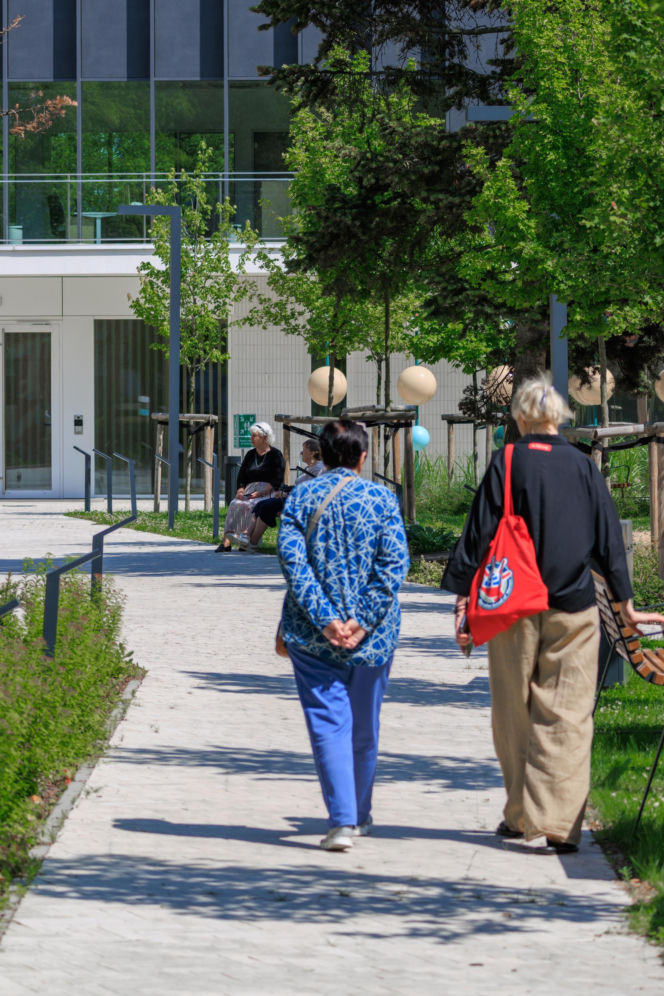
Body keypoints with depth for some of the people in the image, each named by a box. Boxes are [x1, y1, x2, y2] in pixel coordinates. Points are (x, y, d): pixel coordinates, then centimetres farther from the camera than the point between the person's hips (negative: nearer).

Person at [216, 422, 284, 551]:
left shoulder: (275, 455, 2)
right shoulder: (250, 455, 21)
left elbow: (277, 479, -7)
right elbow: (241, 477, 19)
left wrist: (262, 492, -19)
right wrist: (240, 490, -2)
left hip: (268, 491, -5)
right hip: (250, 490, 5)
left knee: (251, 505, -35)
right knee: (235, 504, -25)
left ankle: (246, 537, -41)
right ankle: (226, 540, -37)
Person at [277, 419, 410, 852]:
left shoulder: (300, 498, 1)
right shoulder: (382, 499, 0)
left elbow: (292, 559, -8)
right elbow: (394, 564, -9)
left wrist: (324, 618, -11)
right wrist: (363, 620, -10)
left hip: (312, 636, -1)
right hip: (372, 636, 1)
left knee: (328, 723, -2)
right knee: (364, 727, 16)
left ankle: (342, 820, -14)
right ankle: (360, 815, 30)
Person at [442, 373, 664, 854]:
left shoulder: (507, 464, -3)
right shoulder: (583, 467, 3)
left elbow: (479, 535, -4)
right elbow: (609, 538, 8)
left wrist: (464, 598, 2)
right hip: (574, 607, 1)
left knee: (514, 714, 12)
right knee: (566, 716, 0)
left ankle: (521, 816, 19)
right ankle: (555, 825, -9)